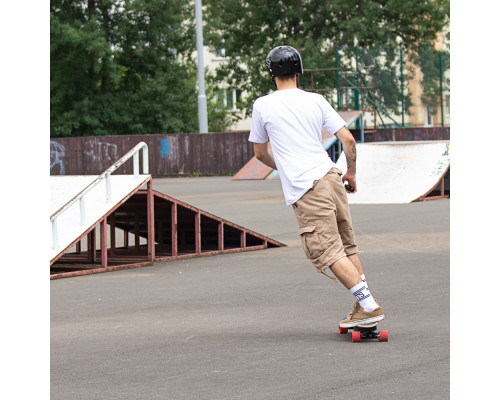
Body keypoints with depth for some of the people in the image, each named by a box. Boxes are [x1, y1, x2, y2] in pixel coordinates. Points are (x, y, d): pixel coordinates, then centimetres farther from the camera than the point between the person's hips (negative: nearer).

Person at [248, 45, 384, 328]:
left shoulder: (263, 106, 2)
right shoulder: (316, 101, 9)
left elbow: (260, 152, 15)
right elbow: (348, 139, 5)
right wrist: (351, 172, 21)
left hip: (305, 189, -5)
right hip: (331, 177, 5)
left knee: (327, 252, -5)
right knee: (347, 245, 16)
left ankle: (369, 306, -11)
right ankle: (366, 303, 15)